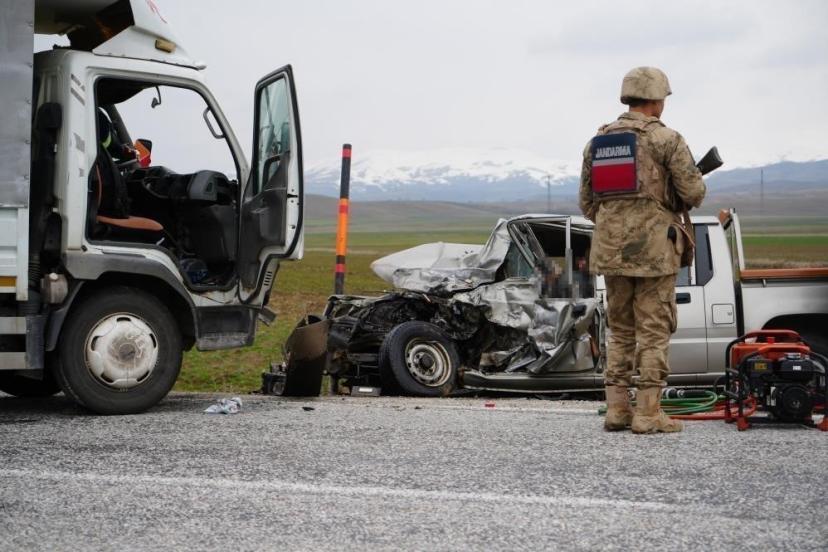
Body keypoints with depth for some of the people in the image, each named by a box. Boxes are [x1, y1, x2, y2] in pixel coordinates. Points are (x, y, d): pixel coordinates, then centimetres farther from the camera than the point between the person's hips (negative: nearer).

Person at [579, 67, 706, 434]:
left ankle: (616, 410, 12)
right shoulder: (666, 139, -8)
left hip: (610, 249, 5)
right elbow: (693, 193, -10)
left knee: (620, 331, 14)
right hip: (654, 248, -5)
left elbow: (586, 202, 12)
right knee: (654, 332, 0)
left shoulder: (597, 142, 10)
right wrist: (680, 199, 13)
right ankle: (648, 413, -1)